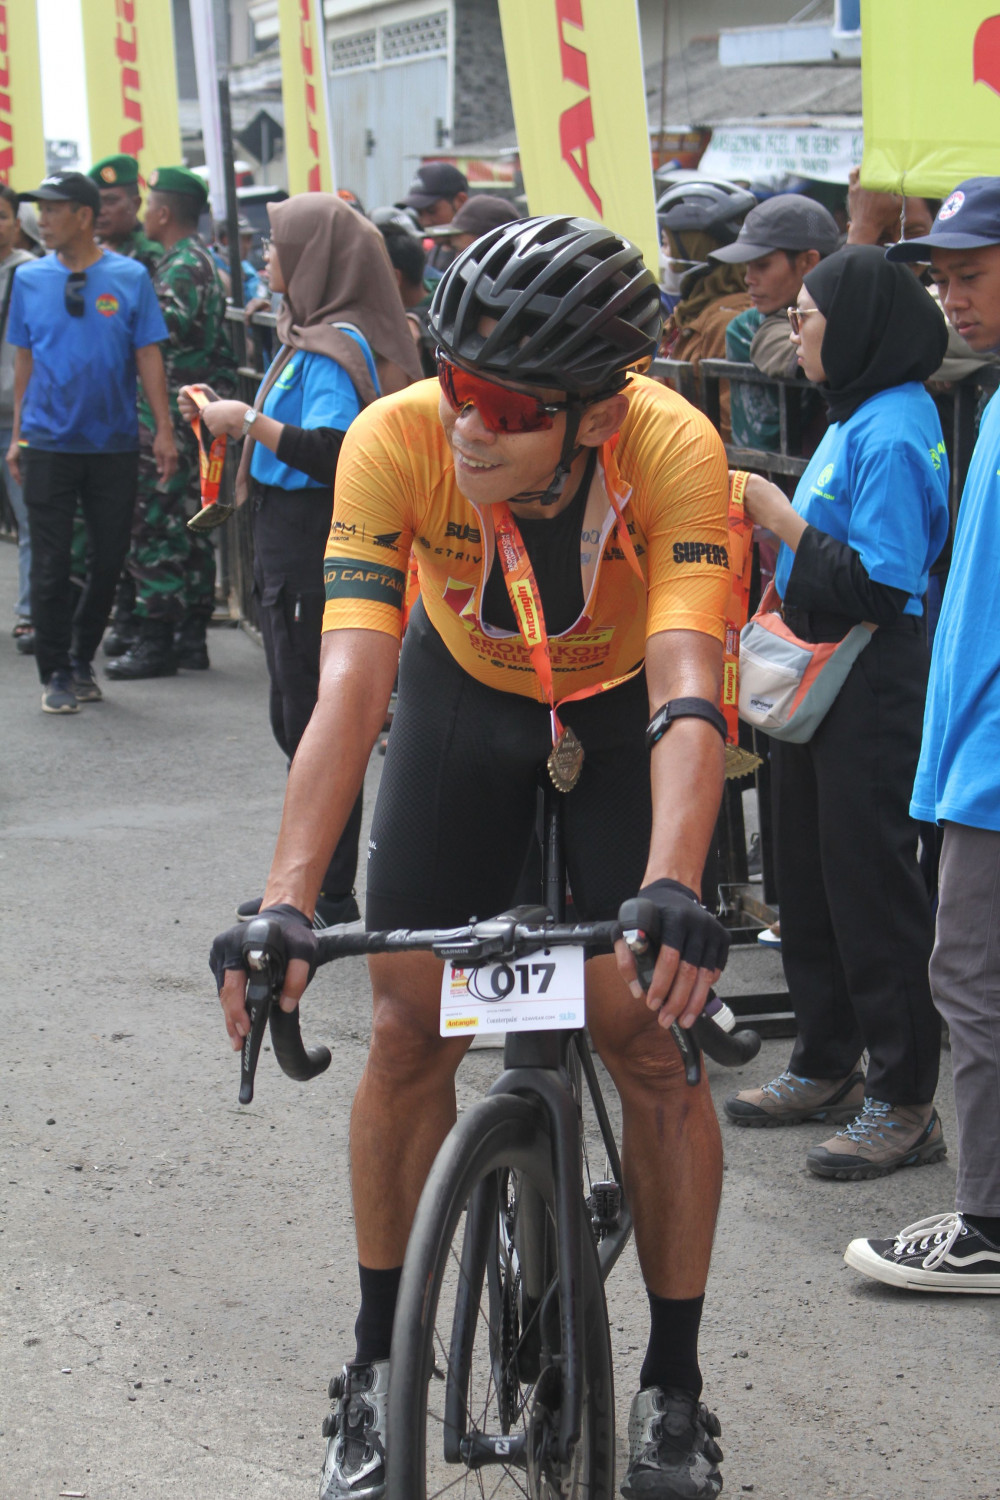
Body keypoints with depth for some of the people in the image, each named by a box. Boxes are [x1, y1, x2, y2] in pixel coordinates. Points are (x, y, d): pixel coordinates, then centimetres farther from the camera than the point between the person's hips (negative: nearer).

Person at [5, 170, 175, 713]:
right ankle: (56, 674, 11)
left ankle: (82, 659, 25)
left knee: (108, 561, 7)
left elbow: (148, 356, 0)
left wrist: (164, 429, -6)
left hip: (114, 444, 0)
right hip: (49, 444, 0)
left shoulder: (130, 277, -2)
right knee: (51, 564, 0)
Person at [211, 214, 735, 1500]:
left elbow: (686, 692, -43)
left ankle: (674, 1390, 7)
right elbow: (350, 685, -39)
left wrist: (673, 893, -59)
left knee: (651, 1038, -8)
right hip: (465, 698, 1)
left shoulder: (673, 449, -35)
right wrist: (283, 907, -50)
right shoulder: (396, 442, -33)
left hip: (624, 708, -1)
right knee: (408, 1032, -3)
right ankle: (380, 1367, 14)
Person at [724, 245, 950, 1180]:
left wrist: (782, 520, -19)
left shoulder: (891, 432, -18)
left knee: (871, 884, -5)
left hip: (872, 690, -10)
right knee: (809, 875, 16)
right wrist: (770, 522, 6)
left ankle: (904, 1102, 3)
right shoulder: (854, 418, 12)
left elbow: (878, 585, -23)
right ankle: (826, 1068, 28)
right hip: (820, 681, 10)